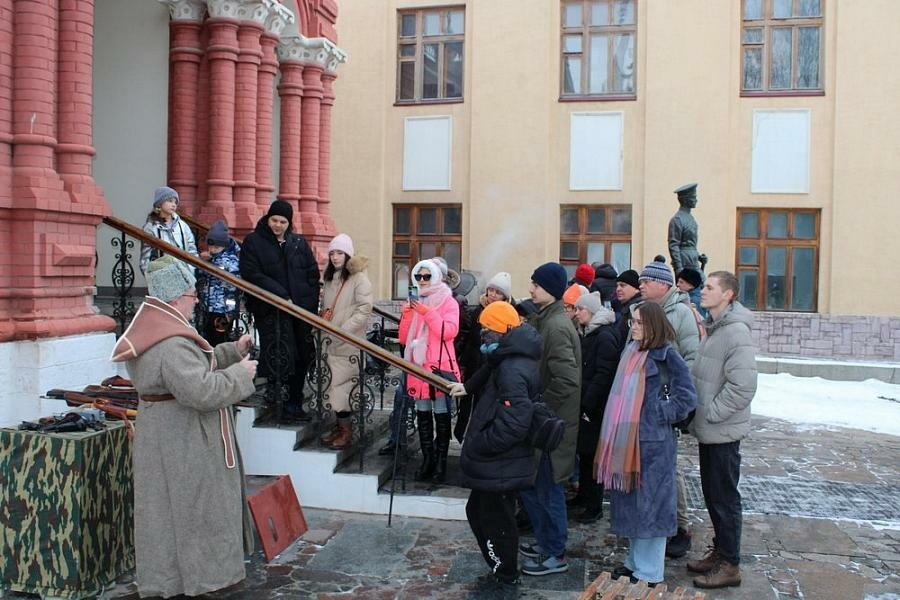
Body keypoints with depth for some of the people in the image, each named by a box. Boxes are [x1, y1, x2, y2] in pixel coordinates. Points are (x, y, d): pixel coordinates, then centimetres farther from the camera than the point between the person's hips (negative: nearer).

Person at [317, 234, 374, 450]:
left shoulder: (359, 278, -9)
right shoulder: (330, 278, 15)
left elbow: (364, 310, -15)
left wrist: (342, 331, -17)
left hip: (349, 343, -7)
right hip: (332, 342, 7)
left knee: (340, 385, -7)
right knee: (333, 384, 9)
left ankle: (346, 431, 4)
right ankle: (339, 426, 21)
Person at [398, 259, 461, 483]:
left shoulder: (448, 301, 0)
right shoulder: (413, 301, 15)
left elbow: (450, 331, -14)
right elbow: (403, 338, 13)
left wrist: (427, 313, -19)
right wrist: (406, 315, -3)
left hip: (440, 366, -5)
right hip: (418, 366, 5)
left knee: (441, 414, -3)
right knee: (422, 413, 8)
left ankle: (441, 462, 3)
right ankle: (427, 459, 15)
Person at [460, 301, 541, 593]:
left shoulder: (512, 369, -25)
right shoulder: (513, 361, 8)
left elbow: (513, 425, -32)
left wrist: (476, 446, -22)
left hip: (501, 467, -11)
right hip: (500, 463, 11)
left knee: (495, 521, 6)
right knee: (478, 512, 23)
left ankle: (505, 579, 26)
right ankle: (503, 571, 37)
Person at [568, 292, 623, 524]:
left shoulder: (605, 336, -15)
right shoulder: (586, 334, 13)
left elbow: (604, 375, -20)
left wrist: (588, 405, -21)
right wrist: (581, 404, 11)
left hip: (596, 408, -8)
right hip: (583, 404, 8)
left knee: (593, 454, 0)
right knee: (583, 452, 16)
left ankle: (595, 505, 10)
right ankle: (583, 495, 29)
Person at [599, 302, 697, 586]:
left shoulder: (666, 355, -11)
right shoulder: (631, 351, 10)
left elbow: (687, 397, -14)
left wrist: (659, 414, -10)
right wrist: (616, 431, 12)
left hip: (652, 441, -7)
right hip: (625, 438, 7)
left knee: (649, 502, 1)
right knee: (630, 501, 15)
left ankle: (649, 573, 12)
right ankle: (635, 560, 29)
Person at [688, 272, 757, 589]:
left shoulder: (736, 331, -20)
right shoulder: (713, 327, 10)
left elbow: (742, 387, -25)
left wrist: (711, 413, -18)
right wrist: (699, 414, 11)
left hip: (723, 432, -9)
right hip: (708, 430, 9)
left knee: (724, 498, 2)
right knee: (712, 494, 18)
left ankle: (730, 565, 14)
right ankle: (720, 551, 32)